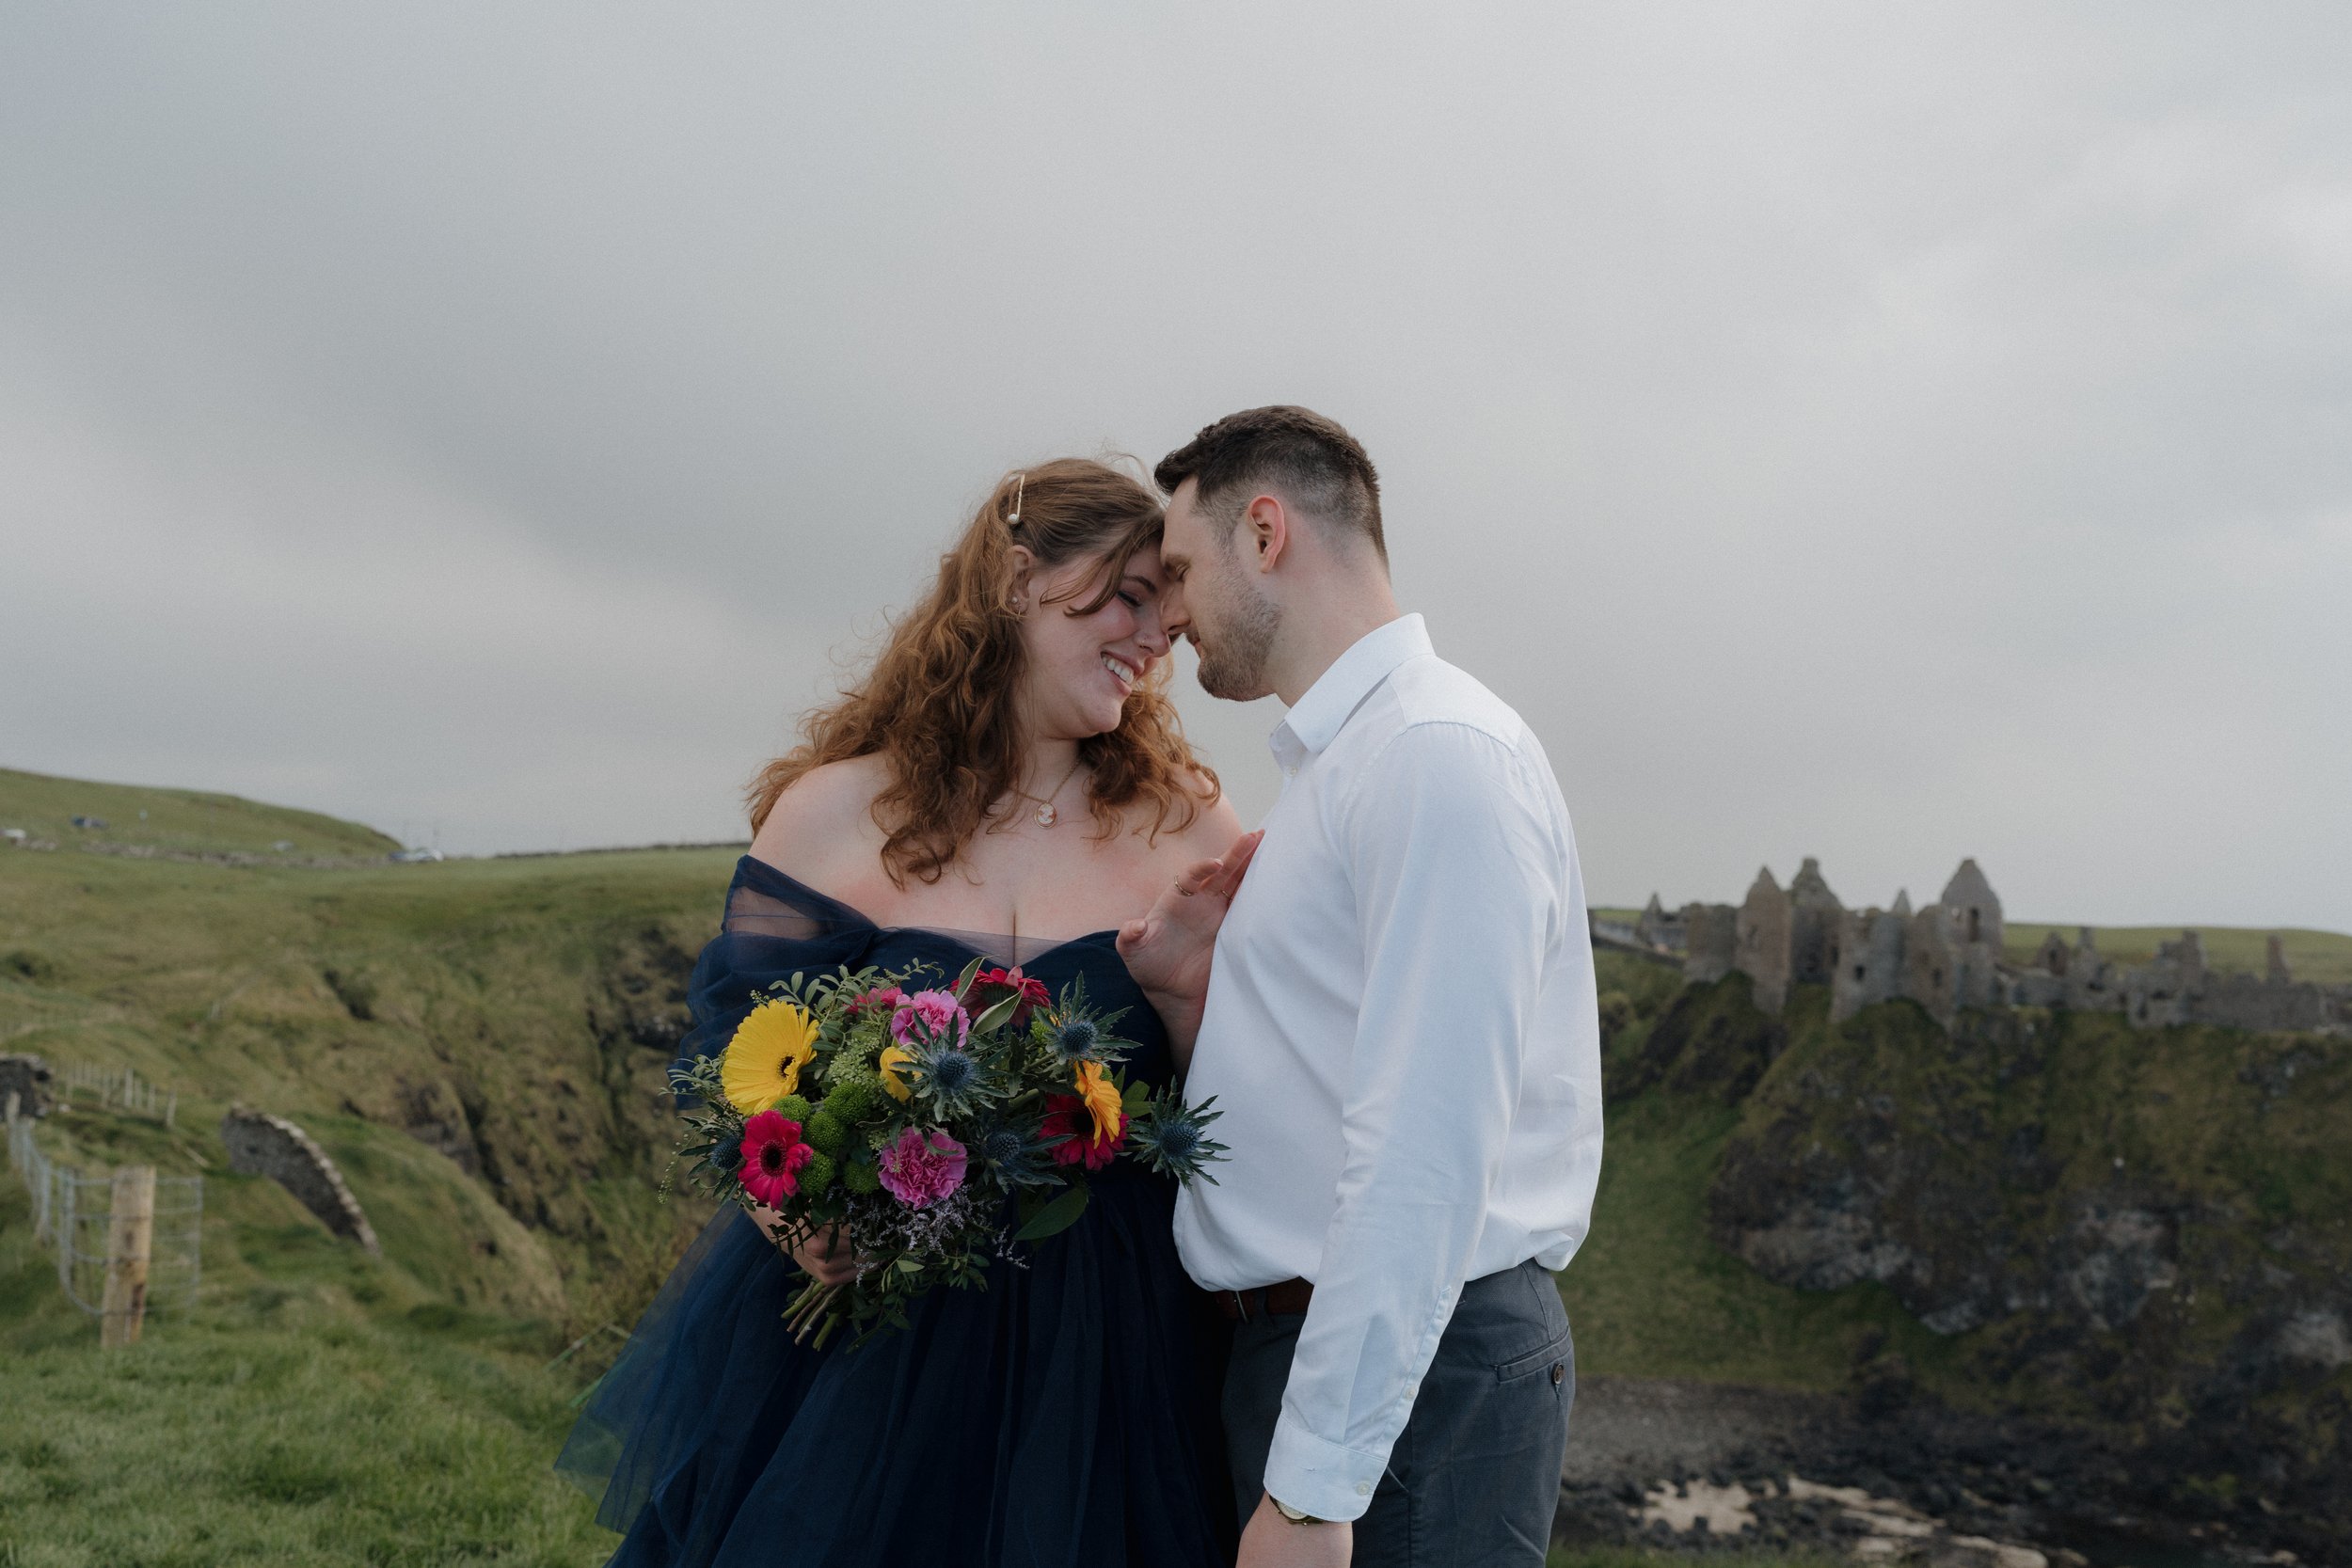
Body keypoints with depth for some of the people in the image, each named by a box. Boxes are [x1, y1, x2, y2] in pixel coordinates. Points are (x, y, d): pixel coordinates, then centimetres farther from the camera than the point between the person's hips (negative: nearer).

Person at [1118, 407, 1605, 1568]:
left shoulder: (1439, 755, -17)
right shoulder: (1336, 762, 14)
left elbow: (1422, 1154, -24)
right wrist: (1192, 996, 1)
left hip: (1403, 1382, -9)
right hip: (1300, 1342, 9)